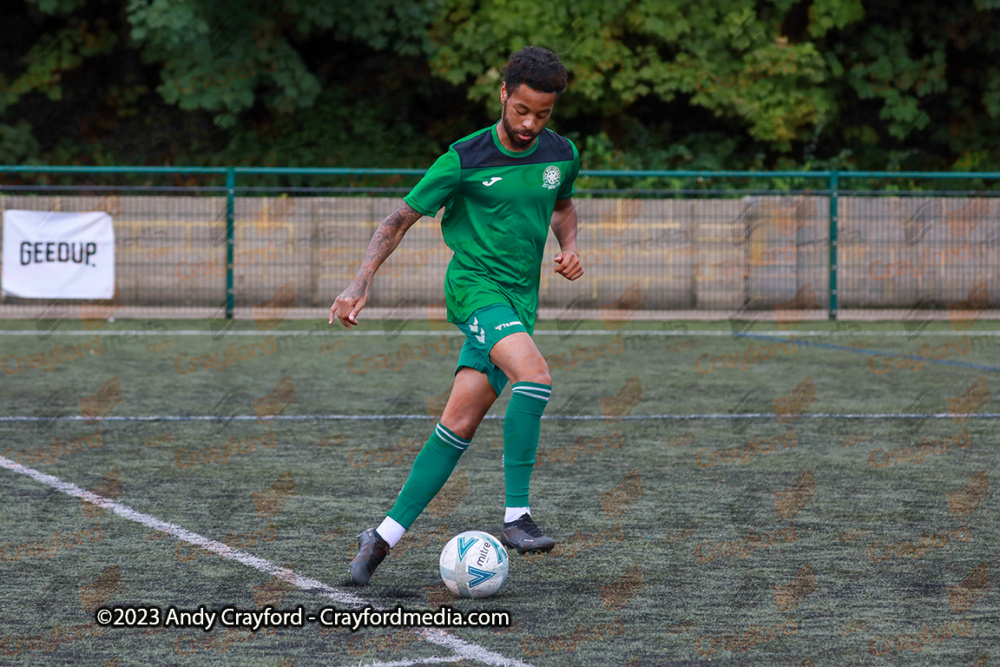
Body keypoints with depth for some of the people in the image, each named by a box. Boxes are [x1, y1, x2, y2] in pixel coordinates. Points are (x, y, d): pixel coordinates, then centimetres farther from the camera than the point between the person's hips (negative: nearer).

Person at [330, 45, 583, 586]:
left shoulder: (561, 155, 6)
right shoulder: (465, 160, -8)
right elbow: (401, 218, -2)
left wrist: (569, 247, 7)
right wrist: (360, 283, -11)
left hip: (519, 298, 5)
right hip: (473, 283, -5)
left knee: (460, 424, -3)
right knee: (534, 374, -31)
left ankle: (387, 534, 4)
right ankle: (516, 516, -27)